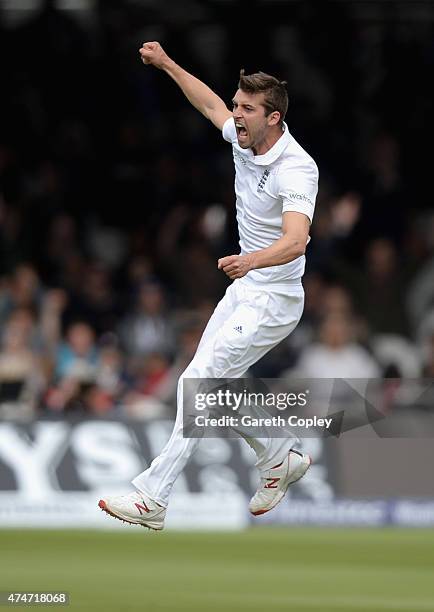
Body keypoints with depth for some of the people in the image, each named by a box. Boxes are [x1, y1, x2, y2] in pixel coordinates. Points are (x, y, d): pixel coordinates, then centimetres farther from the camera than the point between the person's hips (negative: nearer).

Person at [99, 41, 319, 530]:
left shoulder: (296, 169, -26)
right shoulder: (242, 137, -1)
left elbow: (296, 239, -42)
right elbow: (211, 105, 23)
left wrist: (251, 261, -60)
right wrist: (167, 64, 23)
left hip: (273, 300, -9)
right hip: (243, 288, 9)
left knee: (199, 382, -15)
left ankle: (152, 498, -15)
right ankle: (280, 459, 32)